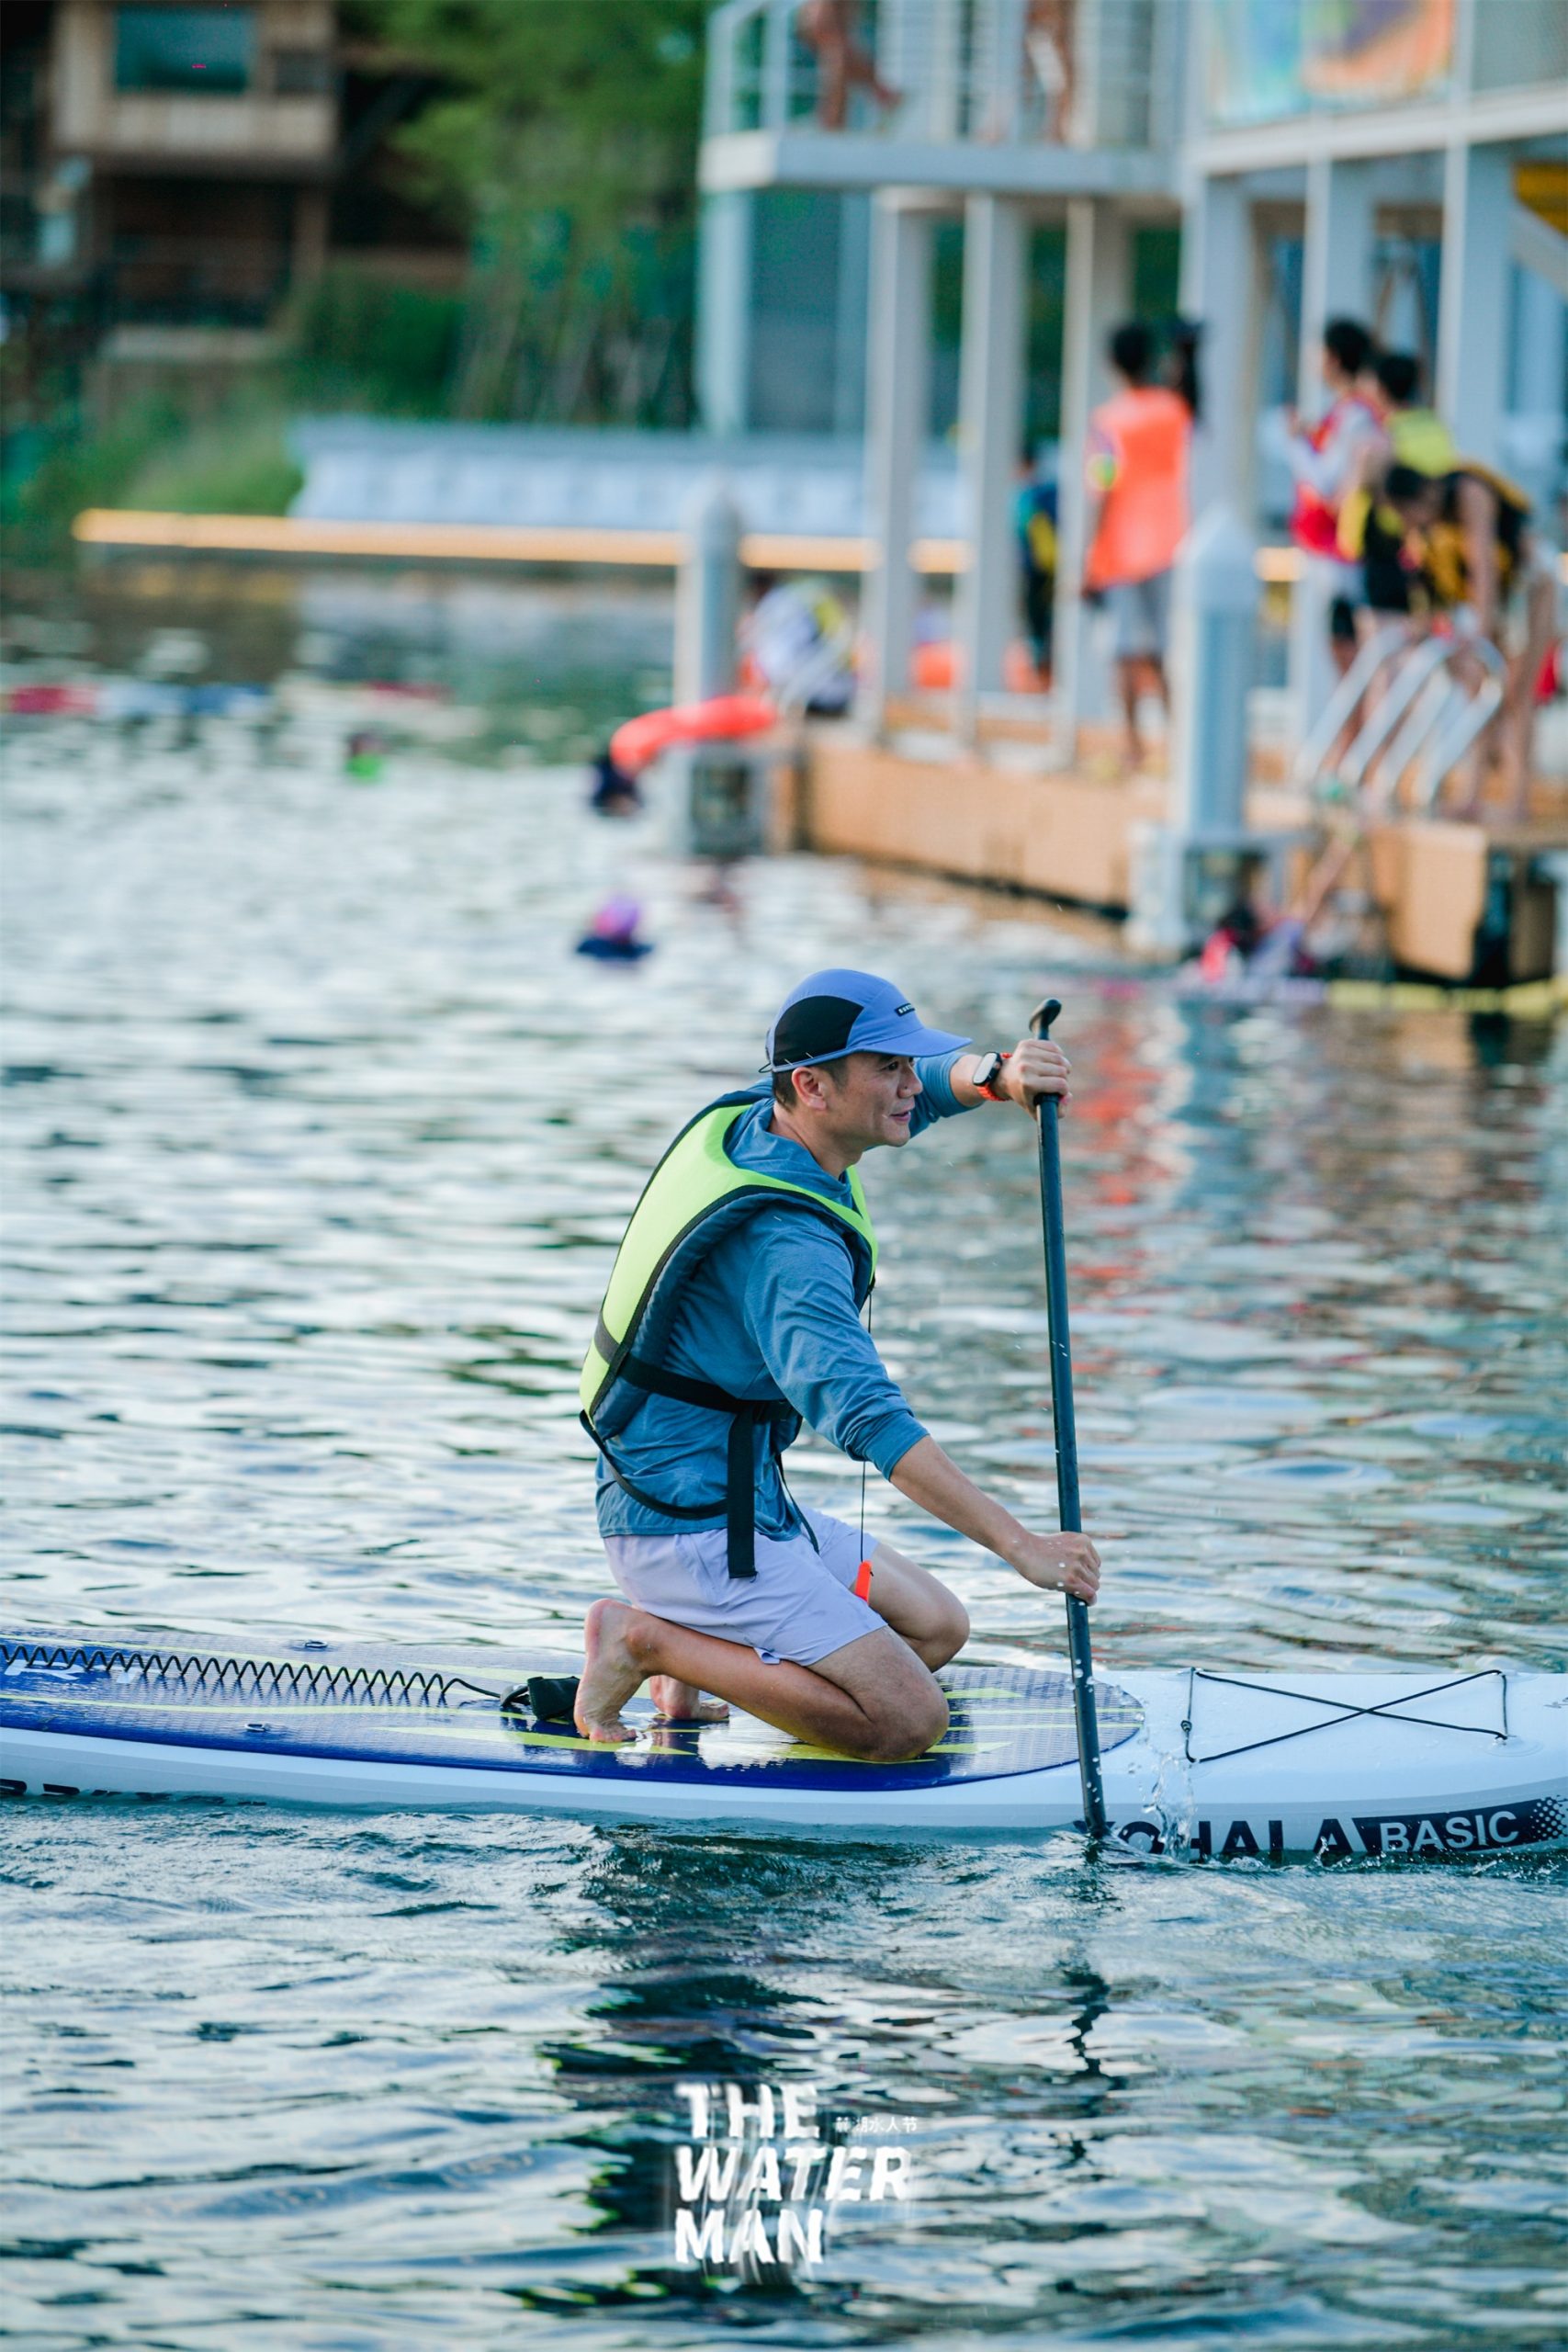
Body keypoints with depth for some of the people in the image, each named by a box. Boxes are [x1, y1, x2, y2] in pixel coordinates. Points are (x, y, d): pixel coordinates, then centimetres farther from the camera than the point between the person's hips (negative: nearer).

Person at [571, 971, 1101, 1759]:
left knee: (937, 1628, 18)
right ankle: (650, 1639, -7)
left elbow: (934, 1080, 13)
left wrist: (998, 1076, -13)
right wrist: (1020, 1545, -39)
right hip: (694, 1537, -10)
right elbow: (864, 1414, -37)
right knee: (909, 1720, -13)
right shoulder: (785, 1243, -26)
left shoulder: (748, 1117, 2)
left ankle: (696, 1651, 10)